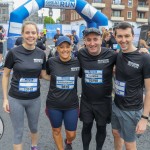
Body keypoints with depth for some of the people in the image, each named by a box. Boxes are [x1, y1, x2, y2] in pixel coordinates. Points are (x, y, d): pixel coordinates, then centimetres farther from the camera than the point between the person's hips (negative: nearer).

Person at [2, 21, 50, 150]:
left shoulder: (41, 54, -3)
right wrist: (5, 98, -5)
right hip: (15, 99, -3)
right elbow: (5, 75, -4)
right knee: (18, 132, 8)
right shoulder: (14, 52, -12)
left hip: (35, 99, 3)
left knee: (34, 127, 22)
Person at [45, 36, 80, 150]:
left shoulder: (78, 62, -10)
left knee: (71, 134, 12)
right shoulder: (51, 62, -11)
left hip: (72, 105, 1)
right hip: (54, 104, 0)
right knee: (56, 130, 19)